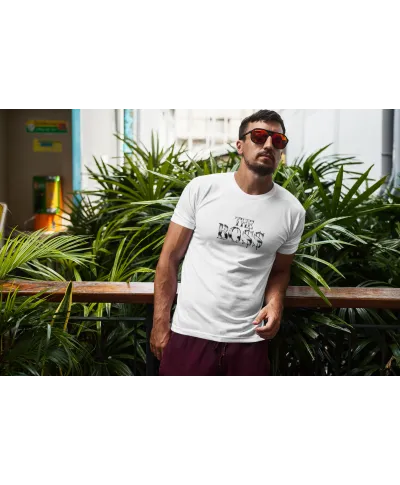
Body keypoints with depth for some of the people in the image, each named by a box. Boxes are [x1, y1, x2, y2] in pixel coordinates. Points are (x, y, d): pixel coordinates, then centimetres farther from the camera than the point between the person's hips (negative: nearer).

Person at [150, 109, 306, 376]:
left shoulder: (292, 211, 0)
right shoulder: (201, 189, -4)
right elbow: (170, 258, -1)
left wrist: (275, 302, -9)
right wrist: (160, 323, -2)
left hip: (248, 340, 2)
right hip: (189, 333, -1)